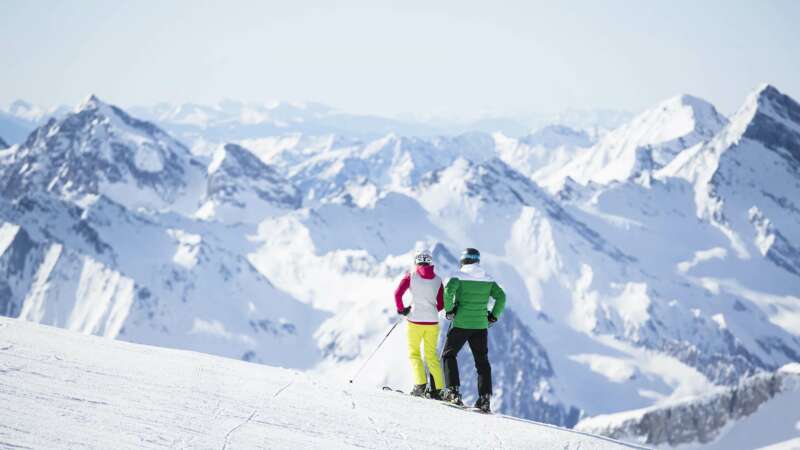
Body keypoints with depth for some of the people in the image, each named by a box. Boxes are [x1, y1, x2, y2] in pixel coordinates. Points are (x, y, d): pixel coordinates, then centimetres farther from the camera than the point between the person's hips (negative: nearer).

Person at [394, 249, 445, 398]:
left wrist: (401, 309, 4)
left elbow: (397, 293, -10)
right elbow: (441, 304, 6)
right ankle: (437, 388, 9)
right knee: (432, 354, 14)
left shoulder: (411, 276, -3)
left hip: (415, 320, -3)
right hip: (432, 321, 3)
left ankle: (420, 385, -5)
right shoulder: (437, 280, 5)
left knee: (413, 353, 10)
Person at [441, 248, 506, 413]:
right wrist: (494, 316, 9)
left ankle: (453, 391, -2)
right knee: (482, 361, 11)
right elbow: (501, 297, -1)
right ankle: (485, 398, 2)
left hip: (460, 324, -3)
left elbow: (448, 292, -21)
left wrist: (449, 310, -7)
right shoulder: (488, 280, 6)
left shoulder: (459, 276, -5)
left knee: (448, 355, 12)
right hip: (481, 326, 3)